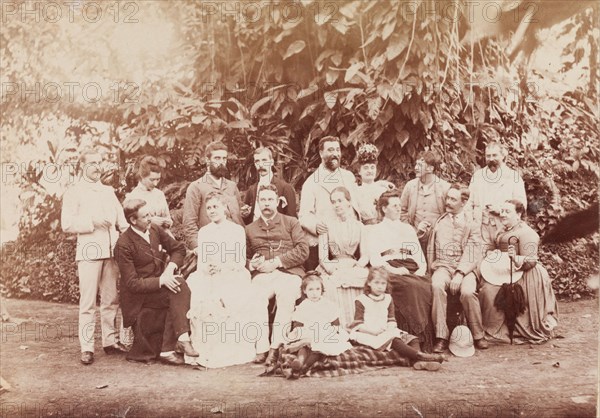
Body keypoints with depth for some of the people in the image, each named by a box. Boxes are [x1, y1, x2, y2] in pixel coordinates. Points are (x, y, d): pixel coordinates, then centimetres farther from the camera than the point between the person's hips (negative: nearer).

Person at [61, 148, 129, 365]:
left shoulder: (108, 191, 19)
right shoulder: (74, 192, 4)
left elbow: (121, 219, 18)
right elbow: (66, 224, -5)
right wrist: (92, 222, -12)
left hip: (112, 250, 5)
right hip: (89, 251, -5)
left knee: (111, 299, 8)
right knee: (88, 302, -5)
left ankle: (111, 341, 17)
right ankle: (86, 348, -1)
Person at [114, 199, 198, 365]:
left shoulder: (155, 230, 4)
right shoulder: (123, 245, -15)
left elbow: (179, 248, 13)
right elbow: (132, 283, -17)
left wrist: (170, 268, -7)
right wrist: (160, 281, -27)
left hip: (161, 284, 6)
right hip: (139, 296, -6)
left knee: (179, 283, -24)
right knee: (176, 295, -27)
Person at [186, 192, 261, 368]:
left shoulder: (237, 230, 8)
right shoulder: (203, 232, 19)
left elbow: (241, 261, 1)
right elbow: (201, 262, 12)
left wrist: (222, 267, -15)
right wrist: (206, 269, -11)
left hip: (232, 276, -2)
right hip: (208, 277, 2)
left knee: (227, 300, -29)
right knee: (198, 298, -25)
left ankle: (231, 350, -19)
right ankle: (206, 351, -18)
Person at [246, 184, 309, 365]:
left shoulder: (291, 222, 16)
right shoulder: (250, 229, 23)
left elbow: (303, 250, 3)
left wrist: (276, 262, -7)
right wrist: (252, 264, 0)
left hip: (288, 272, -1)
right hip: (261, 275, 2)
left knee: (286, 296, -34)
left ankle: (276, 347, -28)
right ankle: (261, 348, -26)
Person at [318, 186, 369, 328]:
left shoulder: (359, 226, 13)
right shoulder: (327, 226, 10)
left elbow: (365, 256, 8)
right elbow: (322, 257, 2)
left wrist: (355, 266, -12)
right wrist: (333, 269, -15)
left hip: (354, 269, 1)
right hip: (332, 270, -1)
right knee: (332, 288, -31)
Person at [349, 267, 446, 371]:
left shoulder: (388, 299, 16)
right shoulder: (362, 300, -1)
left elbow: (391, 320, 14)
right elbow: (358, 324, -7)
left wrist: (391, 328, -10)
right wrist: (373, 331, -20)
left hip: (386, 332, 7)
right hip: (368, 334, -7)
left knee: (412, 339, -11)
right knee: (394, 340, -34)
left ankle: (418, 361, -36)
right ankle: (420, 355, -47)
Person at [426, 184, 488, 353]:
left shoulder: (471, 224, 10)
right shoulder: (439, 222, 19)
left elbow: (473, 254, -1)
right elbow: (431, 249, 22)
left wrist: (460, 273, -16)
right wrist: (432, 268, 5)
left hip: (465, 268, -1)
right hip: (443, 266, 1)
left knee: (468, 291, -32)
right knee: (437, 286, -33)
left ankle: (478, 335, -10)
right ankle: (441, 337, -29)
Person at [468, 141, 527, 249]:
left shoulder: (514, 176, 6)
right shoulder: (477, 175, 15)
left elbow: (521, 204, 2)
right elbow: (470, 203, 14)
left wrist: (501, 209, -13)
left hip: (504, 229, -2)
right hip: (481, 229, 2)